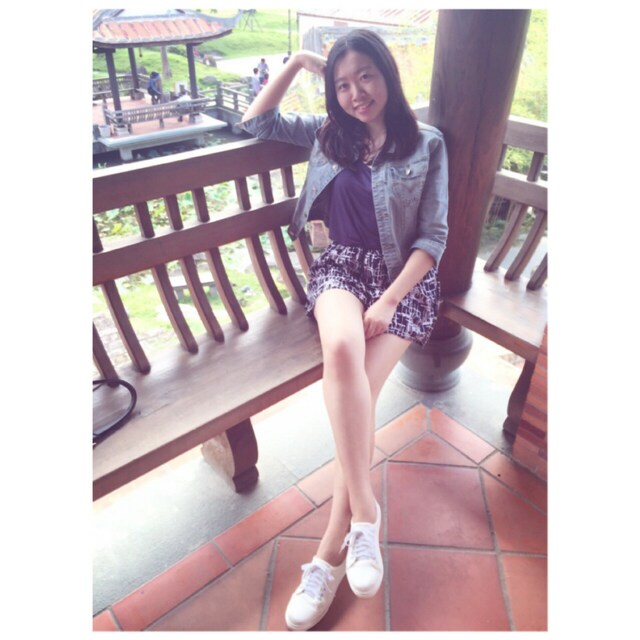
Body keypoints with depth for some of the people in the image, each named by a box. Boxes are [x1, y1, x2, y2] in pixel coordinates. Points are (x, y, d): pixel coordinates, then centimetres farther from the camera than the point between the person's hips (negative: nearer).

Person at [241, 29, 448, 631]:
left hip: (404, 277, -1)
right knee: (342, 351, -35)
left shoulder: (427, 144, 4)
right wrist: (298, 61, 11)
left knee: (358, 391, -26)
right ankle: (364, 512, -25)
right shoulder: (329, 134, 15)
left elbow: (433, 238, -3)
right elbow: (256, 122, 18)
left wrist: (388, 302, -15)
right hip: (341, 266, 2)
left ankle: (330, 552, -15)